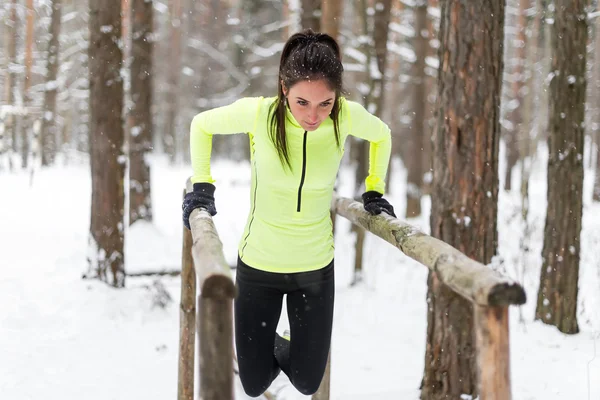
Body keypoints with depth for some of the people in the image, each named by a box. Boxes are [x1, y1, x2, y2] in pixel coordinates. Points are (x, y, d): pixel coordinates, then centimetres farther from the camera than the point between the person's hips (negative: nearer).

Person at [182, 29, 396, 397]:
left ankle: (274, 346, 44)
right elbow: (202, 125, -2)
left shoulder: (347, 116, -18)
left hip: (316, 265, 1)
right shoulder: (258, 113, -23)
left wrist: (374, 190, 5)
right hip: (258, 263, -1)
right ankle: (262, 347, 44)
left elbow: (381, 135, 7)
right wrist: (202, 186, -5)